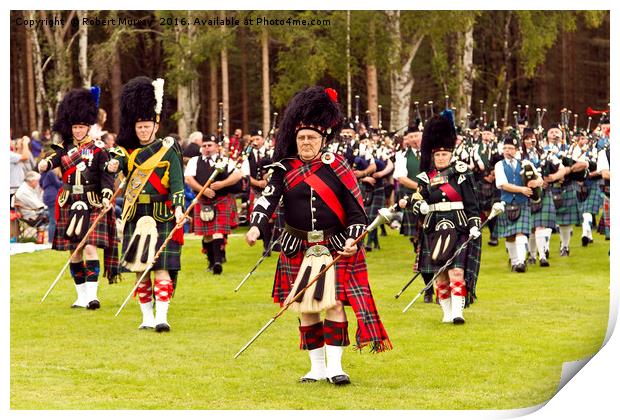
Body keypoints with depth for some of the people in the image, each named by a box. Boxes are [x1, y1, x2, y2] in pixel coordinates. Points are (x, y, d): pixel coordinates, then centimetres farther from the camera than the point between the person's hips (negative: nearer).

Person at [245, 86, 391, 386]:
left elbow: (355, 206, -2)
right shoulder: (285, 169, 1)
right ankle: (317, 367, 15)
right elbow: (268, 199, -12)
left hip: (335, 248, -2)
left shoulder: (336, 167, -1)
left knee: (334, 303, -8)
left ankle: (335, 366, -2)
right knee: (305, 308, 4)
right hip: (298, 249, 2)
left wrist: (352, 239, -15)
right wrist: (256, 226, -29)